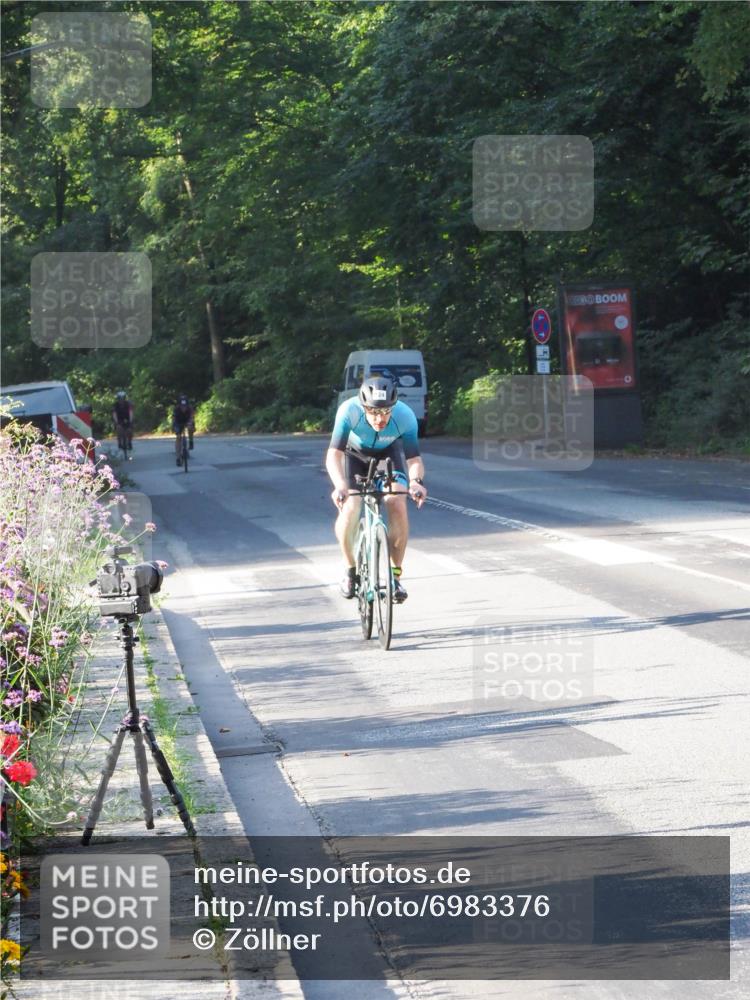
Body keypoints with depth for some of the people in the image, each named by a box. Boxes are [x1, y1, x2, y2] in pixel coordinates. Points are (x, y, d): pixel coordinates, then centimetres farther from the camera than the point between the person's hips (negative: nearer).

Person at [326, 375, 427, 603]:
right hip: (354, 454, -1)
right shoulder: (349, 411, -38)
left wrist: (416, 481, -53)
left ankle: (395, 574, -6)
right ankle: (350, 570, 4)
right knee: (349, 509, -22)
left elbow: (414, 458, -31)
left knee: (397, 503, -23)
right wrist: (339, 485, -58)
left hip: (388, 453, 1)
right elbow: (334, 454, -40)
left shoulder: (405, 416, -34)